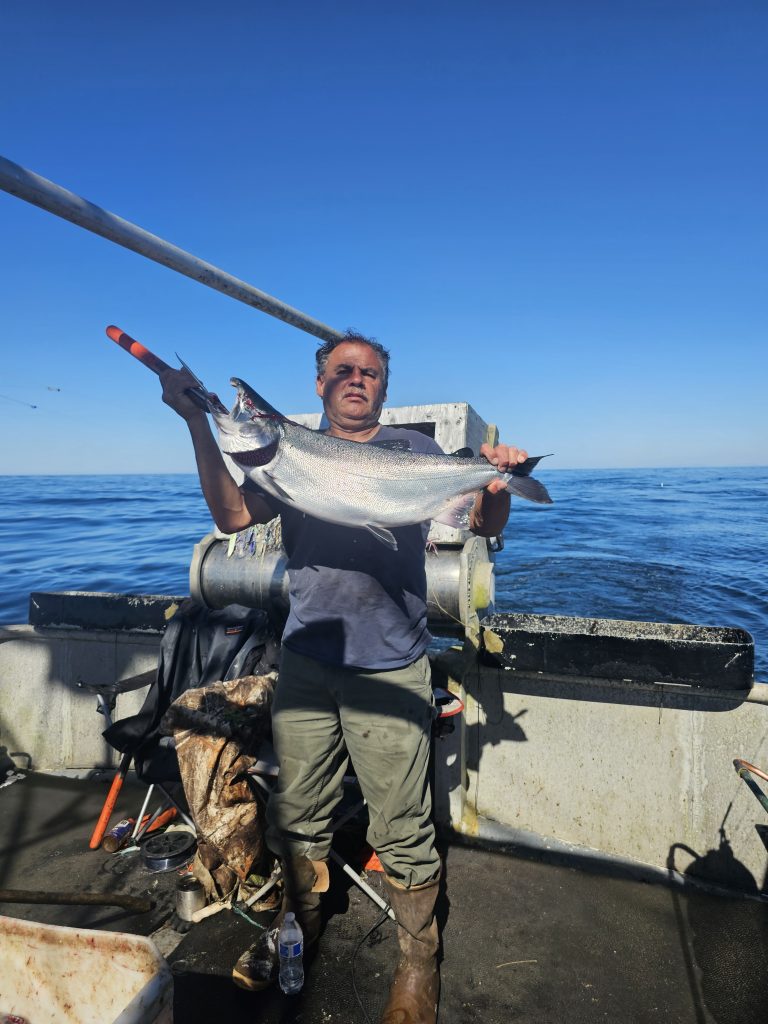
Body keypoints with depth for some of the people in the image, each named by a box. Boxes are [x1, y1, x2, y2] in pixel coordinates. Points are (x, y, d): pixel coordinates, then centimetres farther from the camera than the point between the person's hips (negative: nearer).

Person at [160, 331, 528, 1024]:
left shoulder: (414, 451, 2)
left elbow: (485, 524, -3)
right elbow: (231, 516, -4)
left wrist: (498, 479, -25)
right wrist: (199, 424, -11)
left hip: (391, 669, -2)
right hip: (305, 661, 3)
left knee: (402, 827, 6)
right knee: (299, 809, 18)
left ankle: (419, 961, 32)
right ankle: (297, 927, 44)